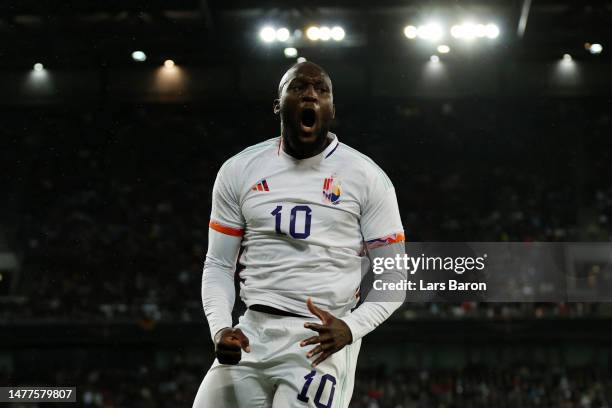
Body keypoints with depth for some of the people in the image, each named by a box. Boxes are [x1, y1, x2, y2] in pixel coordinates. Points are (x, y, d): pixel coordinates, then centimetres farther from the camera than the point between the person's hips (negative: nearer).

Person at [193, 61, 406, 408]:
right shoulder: (239, 171, 8)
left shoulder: (367, 178, 0)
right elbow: (218, 266, 11)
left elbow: (393, 276, 2)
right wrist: (221, 328, -7)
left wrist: (351, 328, -15)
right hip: (251, 336, 3)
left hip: (322, 340, -3)